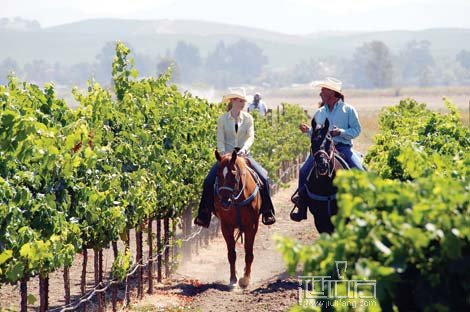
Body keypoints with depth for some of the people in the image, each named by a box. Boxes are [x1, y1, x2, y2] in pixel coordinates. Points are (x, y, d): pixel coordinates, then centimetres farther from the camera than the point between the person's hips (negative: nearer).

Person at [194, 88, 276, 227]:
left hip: (243, 155, 1)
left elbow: (251, 136, -10)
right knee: (209, 181, -18)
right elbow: (220, 140, -4)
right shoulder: (223, 119, 0)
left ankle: (267, 213, -7)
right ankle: (204, 215, -8)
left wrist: (244, 148, -29)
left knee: (263, 177, -18)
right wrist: (224, 156, -19)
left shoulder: (248, 118, 2)